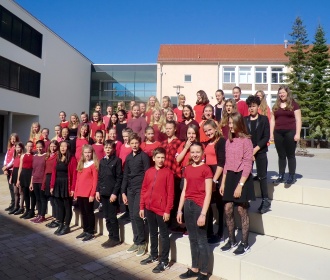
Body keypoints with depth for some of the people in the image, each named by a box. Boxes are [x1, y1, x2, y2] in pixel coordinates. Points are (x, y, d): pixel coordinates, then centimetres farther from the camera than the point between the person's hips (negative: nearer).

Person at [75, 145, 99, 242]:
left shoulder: (94, 164, -7)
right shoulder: (80, 164, 13)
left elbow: (95, 180, -10)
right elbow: (78, 180, 14)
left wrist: (92, 194, -14)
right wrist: (76, 192, 11)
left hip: (88, 194, -6)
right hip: (80, 193, 6)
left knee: (89, 212, 2)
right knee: (83, 213, 14)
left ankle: (91, 233, 12)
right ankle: (85, 231, 25)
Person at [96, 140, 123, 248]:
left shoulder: (117, 160, -6)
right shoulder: (102, 161, 12)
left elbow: (119, 178, -10)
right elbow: (99, 177, 14)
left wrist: (115, 193, -15)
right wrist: (97, 190, 6)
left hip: (112, 192, -6)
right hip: (103, 192, 6)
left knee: (112, 217, 0)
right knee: (107, 217, 11)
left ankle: (115, 238, 13)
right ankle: (111, 237, 22)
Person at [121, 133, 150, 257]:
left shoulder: (144, 156, -5)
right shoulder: (128, 157, 11)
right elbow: (125, 175, 13)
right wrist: (123, 192, 9)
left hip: (140, 189, -6)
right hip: (130, 189, 6)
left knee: (137, 215, -9)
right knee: (132, 216, 8)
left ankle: (142, 242, 7)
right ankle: (136, 242, 20)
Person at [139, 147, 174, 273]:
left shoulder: (168, 172, -9)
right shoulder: (148, 172, 5)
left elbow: (170, 193, -10)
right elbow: (143, 190, 9)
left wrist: (168, 210, -12)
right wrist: (142, 207, 7)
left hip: (162, 209, -5)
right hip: (149, 208, 5)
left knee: (164, 235, 7)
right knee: (153, 233, 19)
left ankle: (164, 261, 17)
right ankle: (153, 255, 35)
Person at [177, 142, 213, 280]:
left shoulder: (206, 169, -9)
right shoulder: (187, 169, 10)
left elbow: (208, 194, -11)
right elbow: (184, 191, 13)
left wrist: (203, 213, -16)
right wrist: (179, 210, 11)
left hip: (199, 206, -6)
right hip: (188, 205, 6)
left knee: (201, 240, 5)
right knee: (193, 239, 15)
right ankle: (194, 268, 29)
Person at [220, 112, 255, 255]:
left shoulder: (246, 140, -10)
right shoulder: (229, 141, 10)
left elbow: (247, 165, -13)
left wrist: (240, 185, -17)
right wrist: (223, 183, 10)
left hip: (242, 177, -6)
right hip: (230, 176, 6)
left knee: (242, 211, 3)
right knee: (227, 210, 8)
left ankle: (245, 243, 18)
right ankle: (232, 240, 25)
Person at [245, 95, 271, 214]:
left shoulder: (264, 119, 3)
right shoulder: (244, 120, 7)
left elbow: (266, 137, -2)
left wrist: (255, 149, -11)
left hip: (261, 152, -1)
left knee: (262, 176, 1)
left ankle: (265, 201, 9)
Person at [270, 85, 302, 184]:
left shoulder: (294, 104, 2)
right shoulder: (276, 106, 14)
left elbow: (298, 120, -3)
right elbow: (272, 120, 13)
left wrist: (297, 133, -11)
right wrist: (271, 134, 7)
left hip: (290, 132, -4)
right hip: (278, 133, 4)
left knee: (290, 155, 1)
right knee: (281, 155, 8)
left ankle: (292, 177, 8)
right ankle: (281, 176, 14)